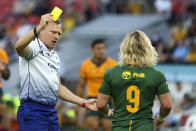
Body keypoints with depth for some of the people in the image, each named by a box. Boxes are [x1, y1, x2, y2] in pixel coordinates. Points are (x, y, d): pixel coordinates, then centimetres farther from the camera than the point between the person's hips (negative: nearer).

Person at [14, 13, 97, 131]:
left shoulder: (55, 56, 22)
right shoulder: (33, 47, -4)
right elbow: (19, 46, -29)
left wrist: (83, 102, 20)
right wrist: (39, 27, -40)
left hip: (52, 112, 8)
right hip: (33, 111, -8)